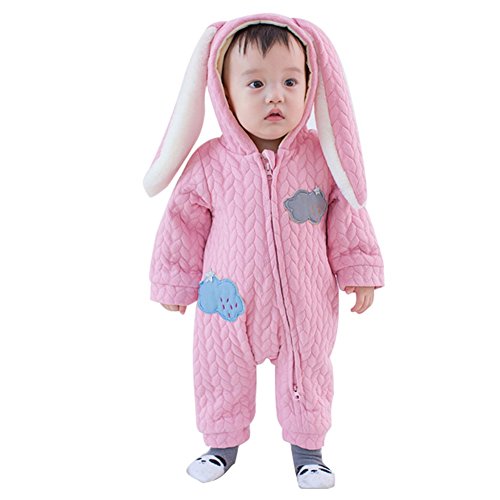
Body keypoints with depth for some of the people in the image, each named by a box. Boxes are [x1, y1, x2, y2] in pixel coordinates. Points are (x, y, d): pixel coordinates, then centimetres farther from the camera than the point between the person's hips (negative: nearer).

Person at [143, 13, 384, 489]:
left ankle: (307, 448, 41)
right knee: (221, 376, 16)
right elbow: (183, 224, -1)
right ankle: (222, 443, 42)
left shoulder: (322, 157, -11)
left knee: (306, 376, 16)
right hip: (229, 304, 0)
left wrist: (359, 270, 3)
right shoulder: (209, 163, -12)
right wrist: (173, 281, 6)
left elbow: (348, 216, 0)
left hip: (304, 304, 0)